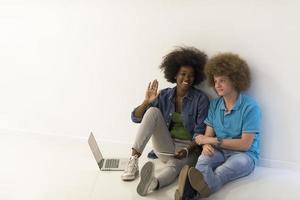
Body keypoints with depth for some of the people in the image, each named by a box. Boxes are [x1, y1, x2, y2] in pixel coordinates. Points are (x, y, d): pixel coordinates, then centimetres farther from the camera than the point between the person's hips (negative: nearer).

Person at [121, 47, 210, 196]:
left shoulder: (201, 99, -5)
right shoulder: (164, 95, 3)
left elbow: (200, 133, -9)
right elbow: (136, 118, 1)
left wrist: (187, 150, -27)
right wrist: (146, 101, -18)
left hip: (188, 148, -3)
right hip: (165, 147, 3)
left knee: (173, 165, -39)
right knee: (153, 111, -21)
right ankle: (134, 159, -29)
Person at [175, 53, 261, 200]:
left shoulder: (250, 107, -9)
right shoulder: (214, 104, 9)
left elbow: (245, 144, -12)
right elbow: (208, 134, 8)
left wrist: (212, 140, -13)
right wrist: (206, 145, -18)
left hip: (244, 154, -3)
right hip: (219, 151, 4)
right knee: (204, 158, -32)